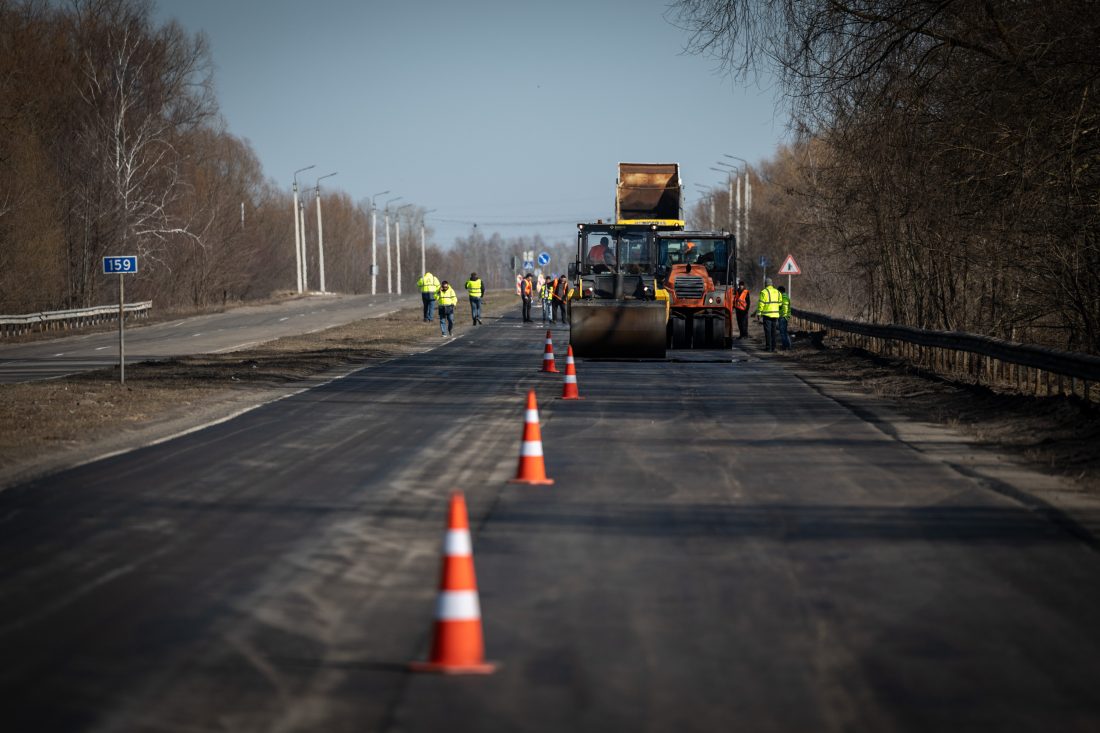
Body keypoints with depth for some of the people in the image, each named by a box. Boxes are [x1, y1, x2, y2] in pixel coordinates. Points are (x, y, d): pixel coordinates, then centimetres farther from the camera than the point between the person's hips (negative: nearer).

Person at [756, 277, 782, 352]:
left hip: (767, 315, -5)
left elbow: (761, 304, -12)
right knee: (773, 331, 12)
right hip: (775, 314, 5)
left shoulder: (764, 292, -10)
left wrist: (759, 314, -7)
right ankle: (773, 347, 12)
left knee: (768, 331, -2)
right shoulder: (777, 292, 8)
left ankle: (768, 347, -4)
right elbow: (780, 303, 12)